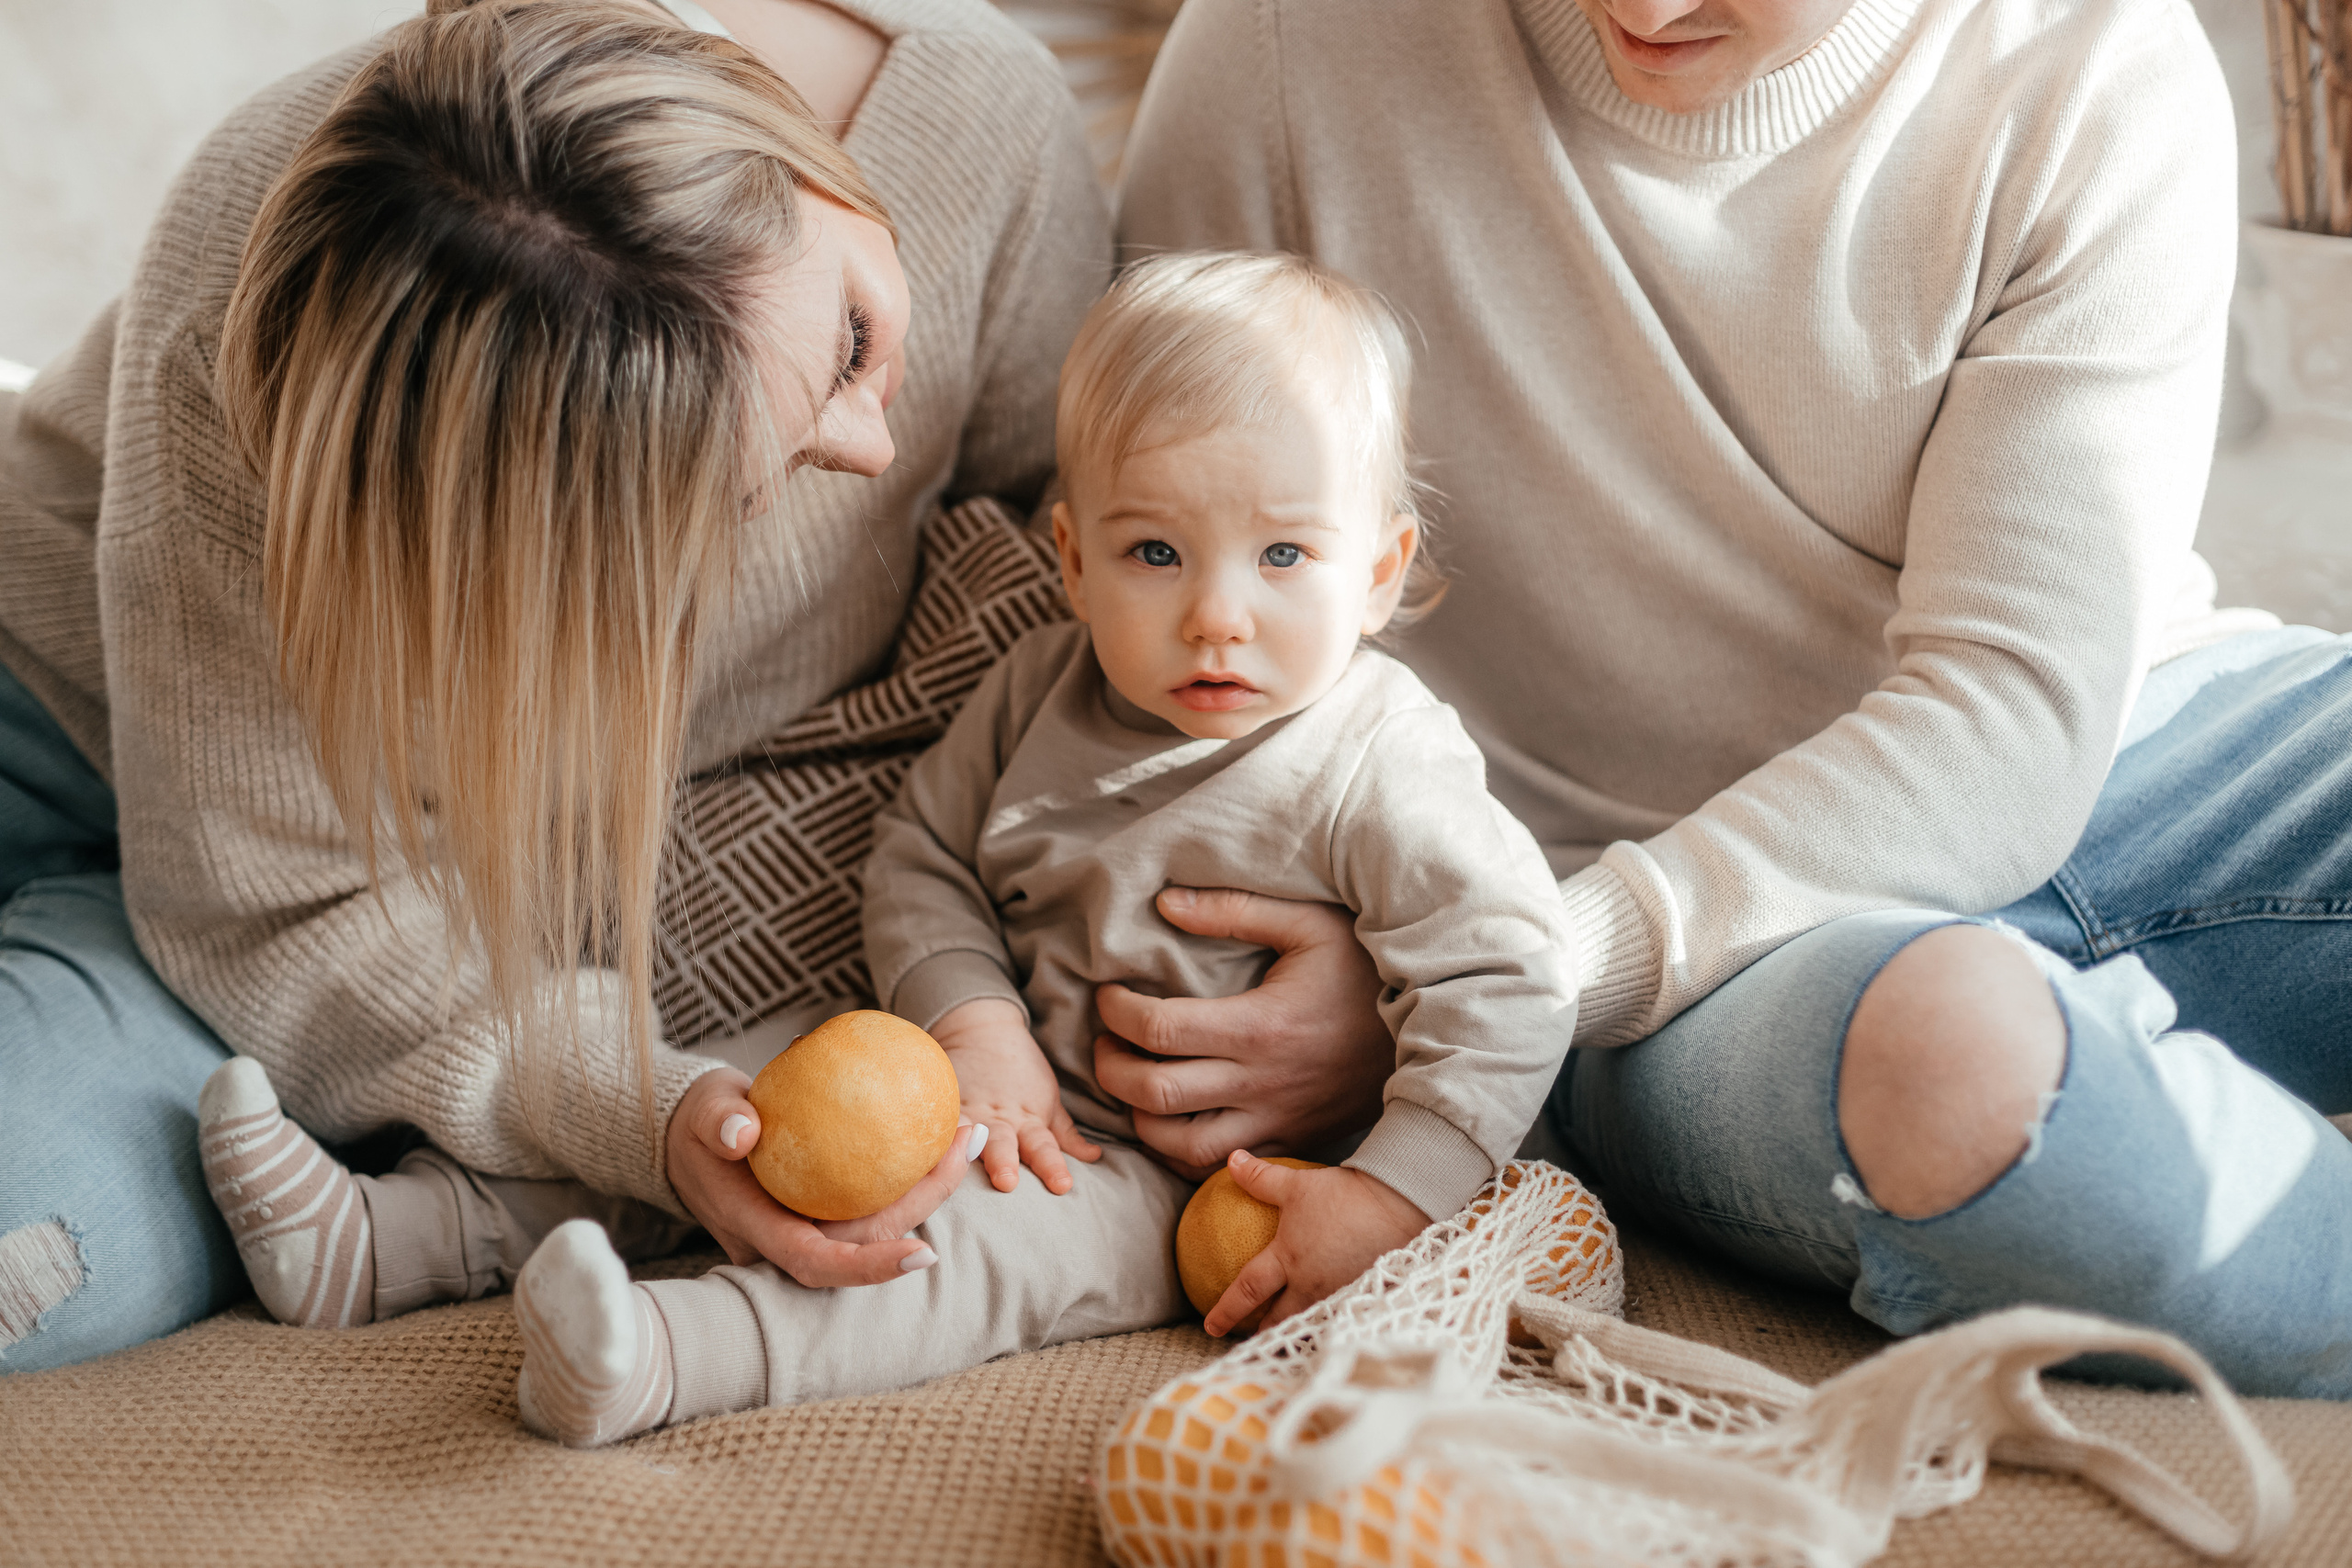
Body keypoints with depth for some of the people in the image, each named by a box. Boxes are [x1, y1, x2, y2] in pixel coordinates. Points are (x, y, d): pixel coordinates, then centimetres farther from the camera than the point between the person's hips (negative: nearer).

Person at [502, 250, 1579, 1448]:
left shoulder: (1383, 772, -17)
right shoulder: (1041, 691, -1)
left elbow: (1505, 984, -20)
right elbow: (923, 852, 6)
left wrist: (1388, 1199, -26)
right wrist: (974, 1021, -12)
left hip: (1215, 1185, -8)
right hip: (1039, 1103, 8)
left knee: (1028, 1234, -30)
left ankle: (682, 1352, -43)